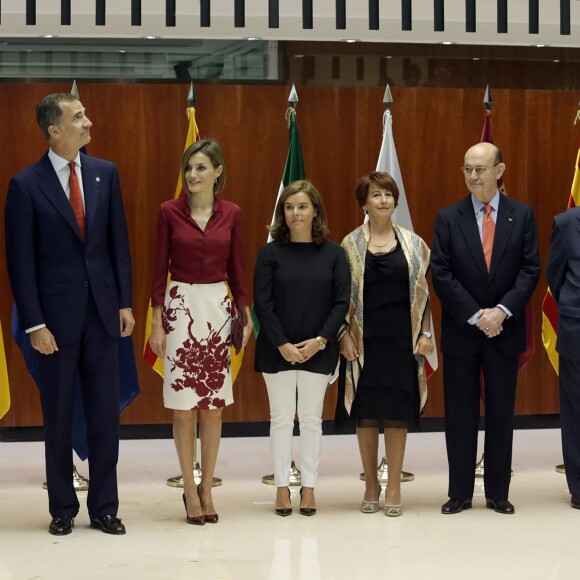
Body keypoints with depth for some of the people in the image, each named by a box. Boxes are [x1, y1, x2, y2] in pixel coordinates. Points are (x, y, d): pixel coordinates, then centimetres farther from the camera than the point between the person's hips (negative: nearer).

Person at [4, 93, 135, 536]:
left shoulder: (105, 174, 4)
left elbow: (119, 242, 9)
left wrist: (125, 302, 4)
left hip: (103, 311, 3)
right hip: (56, 316, -3)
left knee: (106, 415, 7)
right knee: (59, 419, 8)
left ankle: (104, 507, 18)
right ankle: (63, 509, 20)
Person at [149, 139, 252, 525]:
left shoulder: (231, 214, 4)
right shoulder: (170, 211, -2)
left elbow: (237, 270, 9)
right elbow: (159, 269, -1)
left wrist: (247, 315, 3)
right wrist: (157, 322, -5)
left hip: (218, 308, 2)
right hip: (181, 306, -2)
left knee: (214, 404, 5)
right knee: (184, 405, 1)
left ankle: (207, 489, 14)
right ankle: (190, 490, 10)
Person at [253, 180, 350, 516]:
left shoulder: (334, 254, 1)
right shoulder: (270, 253, -1)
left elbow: (342, 302, -2)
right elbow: (262, 303, -5)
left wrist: (320, 340, -12)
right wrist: (283, 345, -13)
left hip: (318, 350, 1)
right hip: (278, 350, 0)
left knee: (312, 419, 6)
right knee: (281, 418, 4)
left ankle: (309, 488, 13)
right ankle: (282, 488, 11)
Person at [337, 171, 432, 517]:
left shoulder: (413, 244, 6)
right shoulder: (351, 245, 3)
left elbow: (423, 292, 8)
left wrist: (425, 334, 1)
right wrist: (344, 335, -5)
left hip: (402, 339, 0)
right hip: (364, 340, 0)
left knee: (397, 412, 1)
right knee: (366, 412, 4)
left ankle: (394, 487, 9)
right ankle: (371, 484, 16)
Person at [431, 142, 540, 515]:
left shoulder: (522, 215, 2)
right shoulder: (448, 218, 1)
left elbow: (530, 270, -2)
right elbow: (441, 274, -5)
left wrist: (501, 311, -15)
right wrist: (476, 316, -13)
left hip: (505, 330, 0)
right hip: (461, 331, 0)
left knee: (501, 414, 6)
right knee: (460, 415, 4)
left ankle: (498, 493, 14)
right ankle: (460, 493, 11)